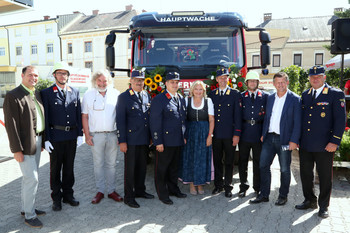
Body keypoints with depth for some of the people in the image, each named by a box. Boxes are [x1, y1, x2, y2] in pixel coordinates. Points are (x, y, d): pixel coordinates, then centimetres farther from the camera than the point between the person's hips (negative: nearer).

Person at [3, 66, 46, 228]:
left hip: (37, 140, 8)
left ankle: (26, 208, 33)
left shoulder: (36, 94, 10)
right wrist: (17, 149, -18)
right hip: (25, 143, -8)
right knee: (32, 179, -3)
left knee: (29, 177, 18)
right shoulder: (13, 96, -14)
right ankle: (29, 215, 13)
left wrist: (41, 140, 14)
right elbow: (11, 125, -17)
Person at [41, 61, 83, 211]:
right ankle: (56, 198, 23)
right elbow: (45, 118, -5)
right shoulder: (46, 93, -2)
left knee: (69, 167, 14)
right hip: (55, 136, -3)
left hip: (71, 137, 3)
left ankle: (68, 194, 28)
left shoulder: (75, 92, 8)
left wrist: (80, 134, 2)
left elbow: (79, 115, 8)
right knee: (55, 169, 8)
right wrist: (46, 139, -10)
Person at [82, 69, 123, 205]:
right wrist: (87, 135, -2)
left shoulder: (115, 94, 4)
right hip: (96, 135, 0)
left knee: (111, 164, 8)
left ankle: (111, 191, 19)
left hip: (112, 134, 1)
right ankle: (100, 191, 18)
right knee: (98, 164, 6)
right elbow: (84, 116, 4)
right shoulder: (88, 95, 4)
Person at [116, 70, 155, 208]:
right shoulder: (123, 97, -5)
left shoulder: (148, 97, 11)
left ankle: (140, 190, 33)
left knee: (142, 166, 16)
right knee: (130, 168, 3)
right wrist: (122, 141, -13)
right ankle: (128, 197, 17)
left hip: (145, 139, 5)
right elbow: (120, 120, -9)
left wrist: (151, 136, 12)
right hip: (131, 139, -5)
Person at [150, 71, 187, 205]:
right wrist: (158, 142, -17)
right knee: (162, 169, 7)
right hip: (165, 141, -7)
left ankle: (173, 189, 35)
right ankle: (163, 194, 21)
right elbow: (155, 122, -14)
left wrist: (184, 136, 14)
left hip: (178, 141, 7)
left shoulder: (181, 99, 13)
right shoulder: (158, 99, -10)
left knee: (174, 167, 19)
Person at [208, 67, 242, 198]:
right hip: (216, 134, 3)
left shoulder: (235, 94, 1)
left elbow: (238, 115, -3)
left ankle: (228, 187, 20)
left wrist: (237, 134, -8)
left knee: (229, 162, 7)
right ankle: (218, 185, 26)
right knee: (217, 161, 11)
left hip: (229, 135, -2)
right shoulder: (211, 94, 9)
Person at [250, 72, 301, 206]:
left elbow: (297, 122, -8)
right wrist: (263, 134, 10)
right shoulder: (270, 98, 11)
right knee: (263, 166, 6)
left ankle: (283, 196, 25)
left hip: (284, 139, -5)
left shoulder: (294, 99, -5)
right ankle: (264, 195, 18)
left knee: (285, 169, 7)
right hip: (269, 138, 5)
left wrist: (294, 140, -14)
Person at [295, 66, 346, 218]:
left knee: (325, 177, 8)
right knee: (305, 174, 14)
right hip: (305, 145, 5)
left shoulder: (336, 94, -4)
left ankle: (323, 206, 25)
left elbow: (340, 120, -8)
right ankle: (310, 201, 32)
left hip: (324, 146, -5)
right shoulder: (305, 95, 11)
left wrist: (334, 142, -14)